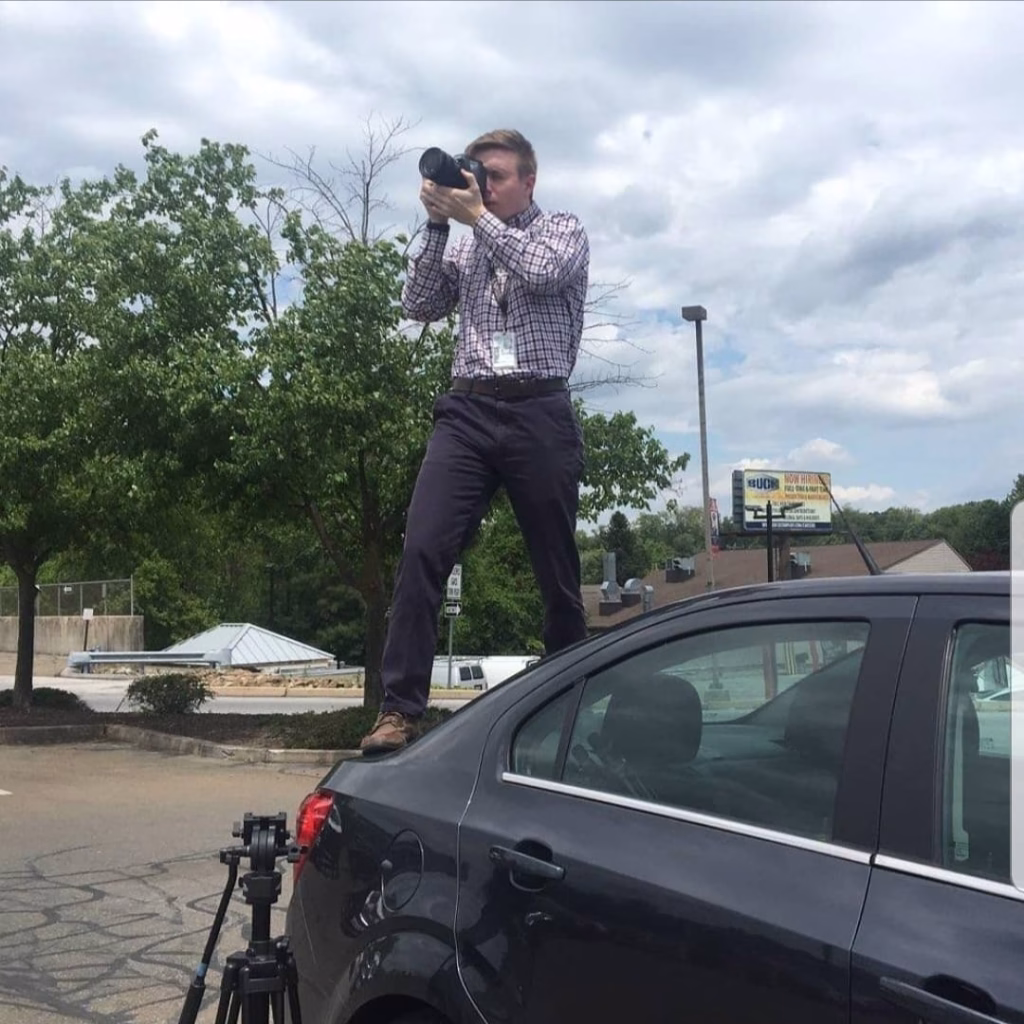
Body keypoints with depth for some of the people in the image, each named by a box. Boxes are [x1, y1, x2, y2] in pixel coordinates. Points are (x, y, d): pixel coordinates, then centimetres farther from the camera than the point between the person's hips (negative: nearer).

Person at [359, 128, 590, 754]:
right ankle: (401, 709, -13)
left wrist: (478, 217, -6)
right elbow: (420, 307, 8)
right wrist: (438, 224, 1)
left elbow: (541, 273, -9)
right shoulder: (464, 245, 21)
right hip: (468, 411, 2)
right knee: (423, 551, -15)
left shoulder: (565, 231, 13)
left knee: (557, 571, 4)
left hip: (541, 414, -2)